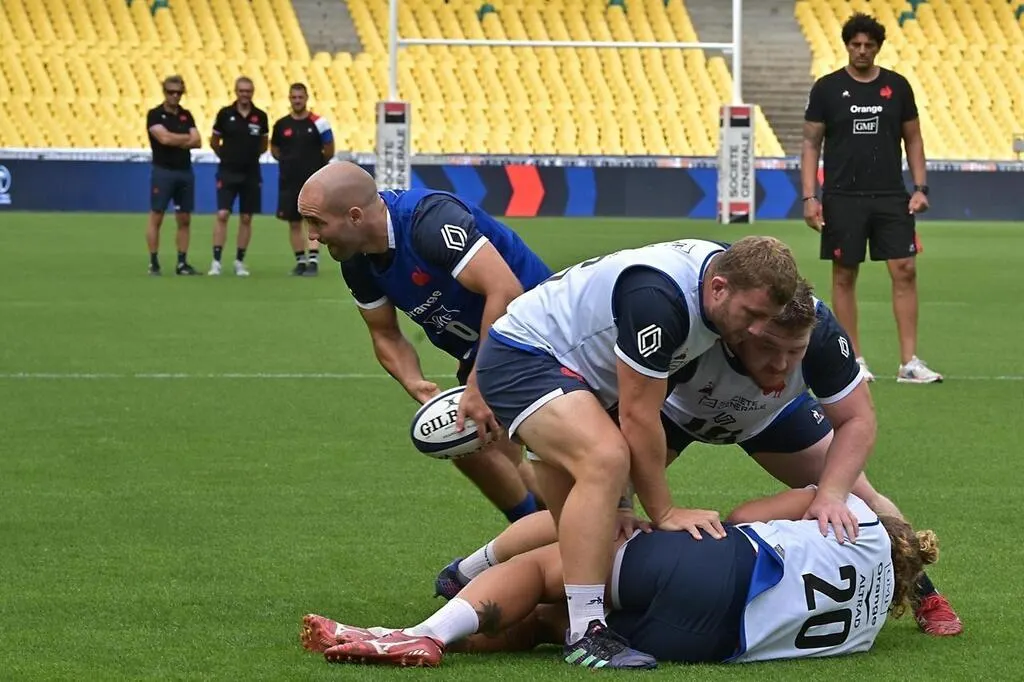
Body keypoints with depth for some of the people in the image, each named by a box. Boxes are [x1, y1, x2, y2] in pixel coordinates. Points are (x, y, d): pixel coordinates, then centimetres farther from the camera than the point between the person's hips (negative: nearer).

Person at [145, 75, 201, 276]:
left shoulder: (186, 115, 11)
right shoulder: (155, 114, -4)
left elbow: (197, 142, 2)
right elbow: (164, 138, -18)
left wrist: (176, 141, -13)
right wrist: (187, 138, -5)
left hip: (185, 171, 5)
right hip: (163, 171, -5)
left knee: (184, 220, 5)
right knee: (156, 217, -4)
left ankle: (182, 263, 9)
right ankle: (154, 263, -1)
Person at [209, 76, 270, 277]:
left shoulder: (260, 116, 0)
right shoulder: (225, 114, -4)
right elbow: (214, 141, 8)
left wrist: (250, 156, 9)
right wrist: (226, 156, 9)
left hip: (251, 174, 2)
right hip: (228, 173, -2)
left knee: (246, 218, 6)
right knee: (222, 215, -10)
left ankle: (240, 261, 15)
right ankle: (216, 261, -8)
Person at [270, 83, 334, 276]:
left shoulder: (318, 123, -5)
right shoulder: (281, 125, 4)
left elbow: (329, 152, 1)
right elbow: (274, 150, 16)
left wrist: (313, 163, 5)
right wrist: (289, 162, 7)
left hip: (312, 180, -3)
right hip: (289, 180, 3)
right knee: (294, 223, 7)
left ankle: (314, 260, -13)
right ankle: (300, 261, 16)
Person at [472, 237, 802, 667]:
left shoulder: (726, 267, -7)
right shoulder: (659, 297, -33)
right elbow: (638, 418, -25)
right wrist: (665, 513, -16)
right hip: (519, 357, -10)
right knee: (606, 458, -33)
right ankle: (586, 633, -33)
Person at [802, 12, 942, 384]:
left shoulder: (897, 86, 6)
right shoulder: (827, 88, 0)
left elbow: (913, 139, 12)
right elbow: (811, 144, 2)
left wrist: (920, 188, 2)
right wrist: (810, 197, -6)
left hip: (891, 197, 1)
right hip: (843, 197, -1)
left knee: (905, 271, -6)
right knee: (844, 275, 3)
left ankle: (909, 362, -4)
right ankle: (854, 359, 12)